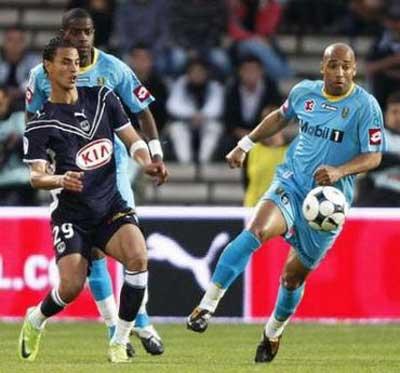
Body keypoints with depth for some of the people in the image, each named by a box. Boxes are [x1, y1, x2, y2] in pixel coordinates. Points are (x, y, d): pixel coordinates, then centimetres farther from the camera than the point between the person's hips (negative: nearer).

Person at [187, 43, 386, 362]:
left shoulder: (365, 106, -10)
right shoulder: (304, 92, 3)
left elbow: (373, 156, -11)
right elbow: (281, 117, 24)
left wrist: (339, 171, -27)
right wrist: (246, 144, 22)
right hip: (292, 183, 2)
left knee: (294, 276, 7)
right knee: (257, 230, -28)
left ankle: (273, 333, 36)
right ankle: (207, 305, -31)